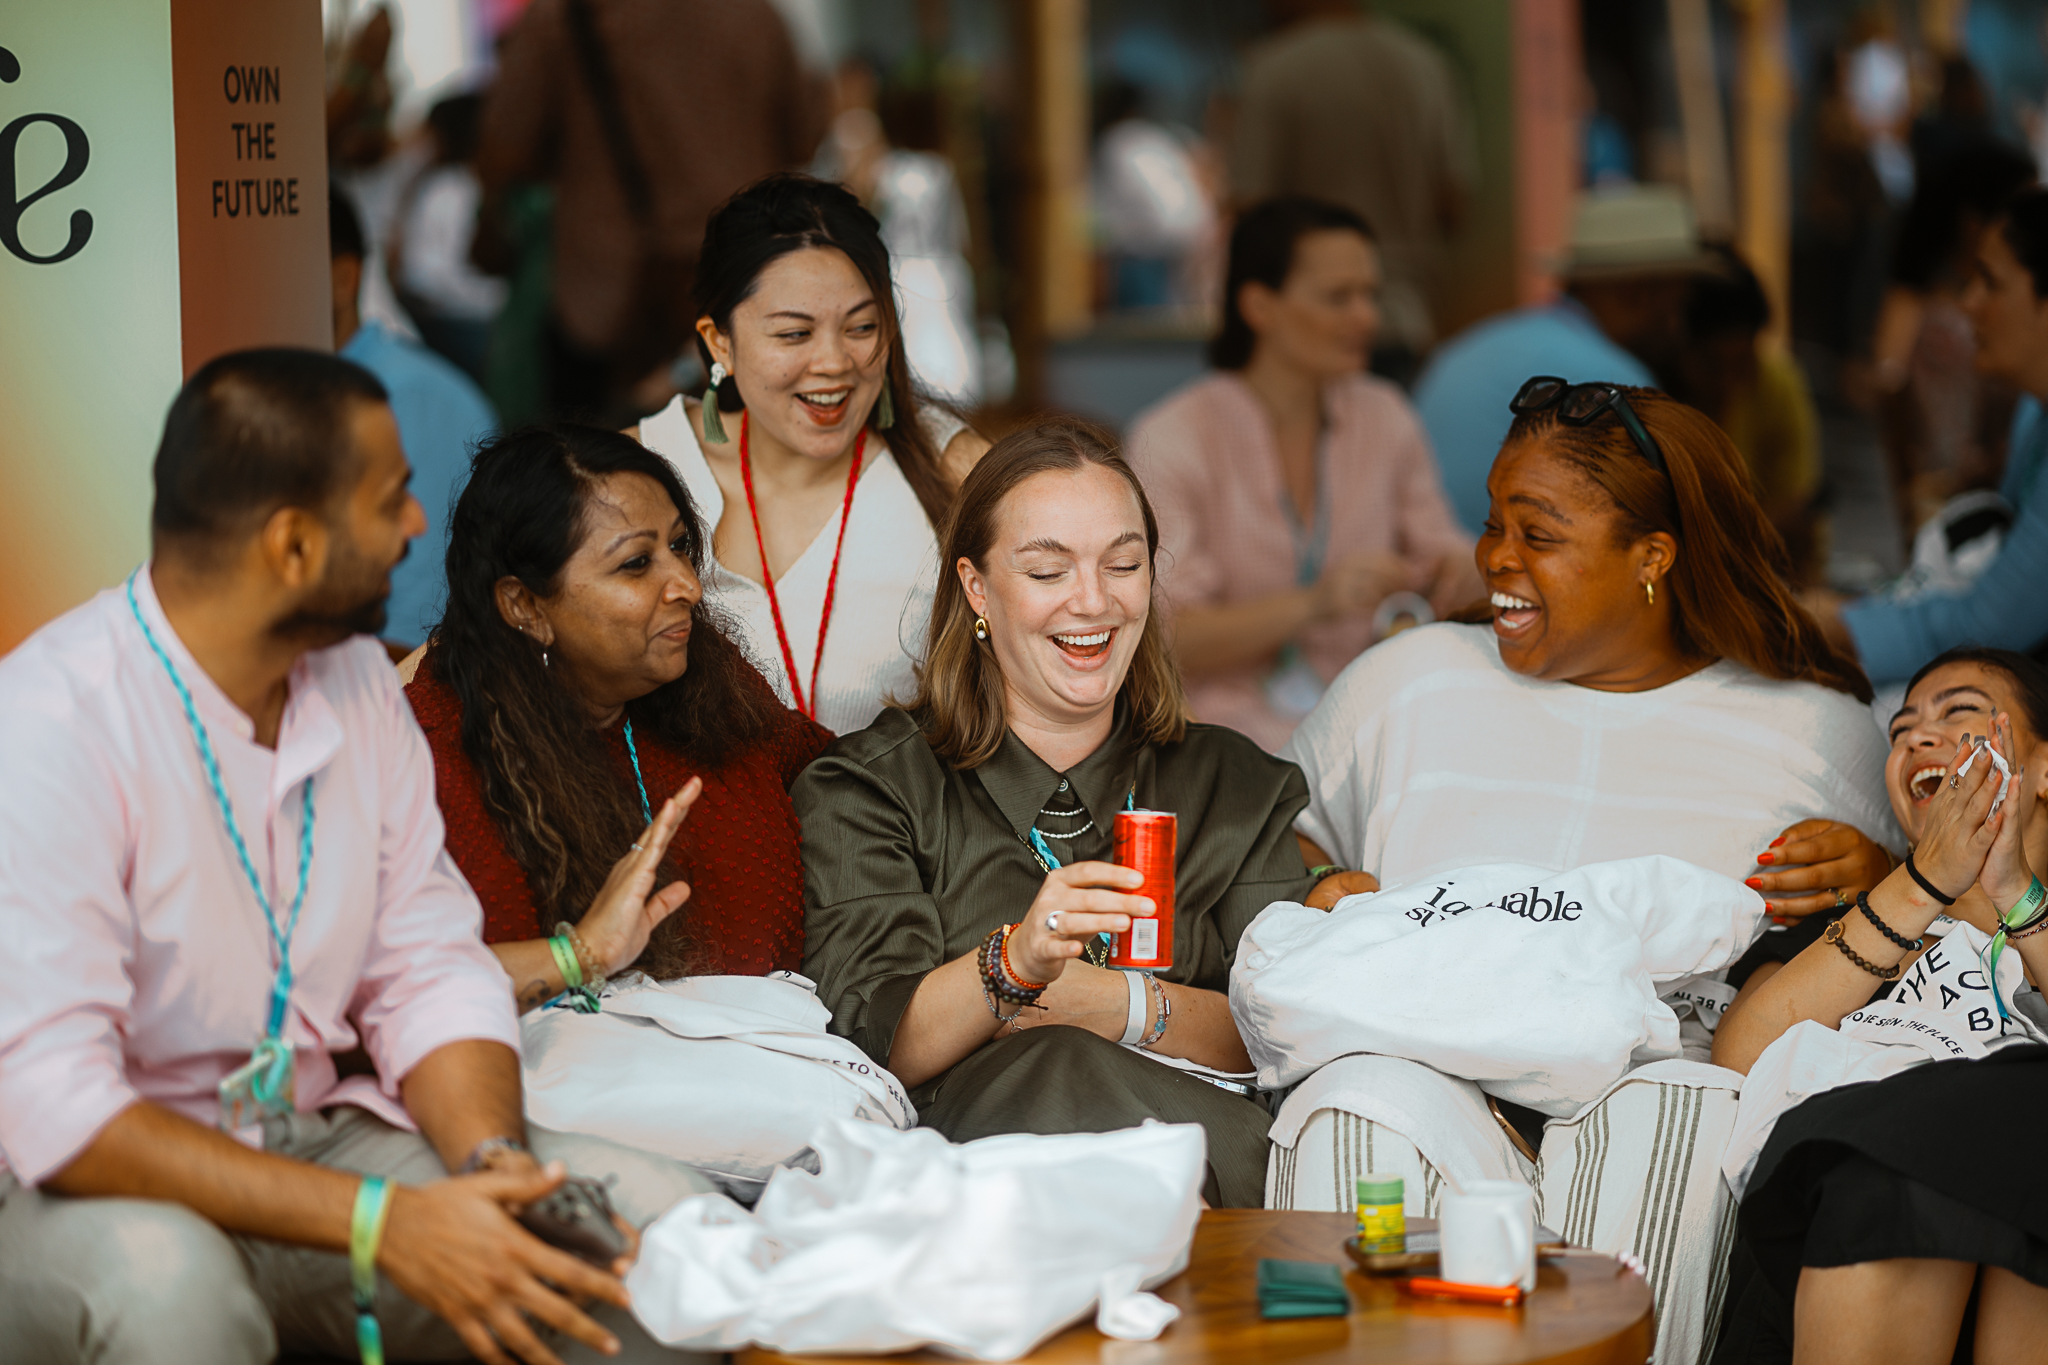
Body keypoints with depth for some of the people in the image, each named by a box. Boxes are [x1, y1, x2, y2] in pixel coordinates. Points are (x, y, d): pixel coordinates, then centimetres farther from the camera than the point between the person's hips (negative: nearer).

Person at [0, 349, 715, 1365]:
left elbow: (431, 969, 5)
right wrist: (382, 1222, -33)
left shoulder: (355, 680, 5)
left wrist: (495, 1166, -17)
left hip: (307, 1140, 6)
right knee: (164, 1282, -41)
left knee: (661, 1222, -14)